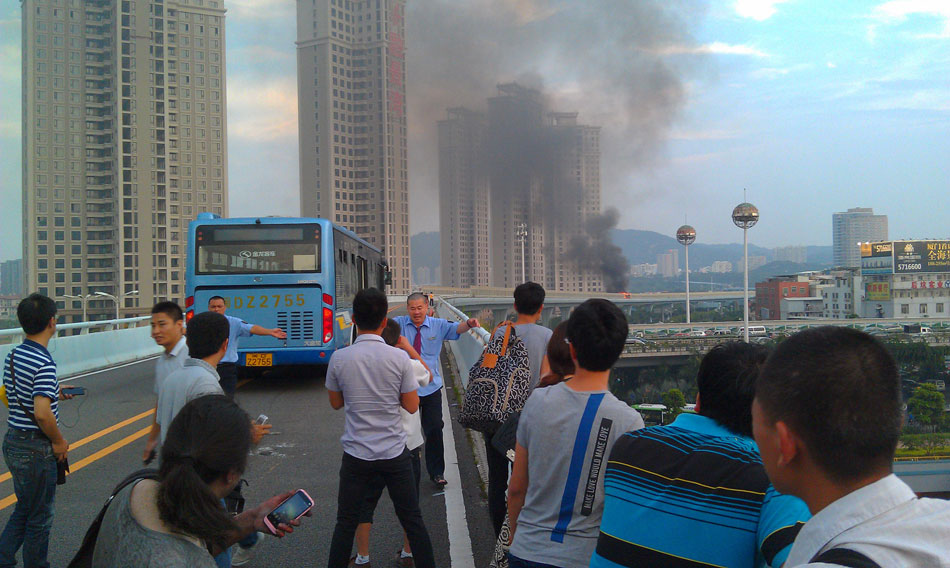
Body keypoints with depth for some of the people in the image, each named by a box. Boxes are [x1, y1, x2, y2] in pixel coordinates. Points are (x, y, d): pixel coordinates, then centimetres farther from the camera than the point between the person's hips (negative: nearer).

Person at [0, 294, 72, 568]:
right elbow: (42, 413, -31)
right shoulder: (44, 363, -23)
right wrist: (59, 441, -16)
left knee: (24, 509, 23)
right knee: (39, 518, 9)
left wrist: (53, 394, 22)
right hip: (35, 449, -8)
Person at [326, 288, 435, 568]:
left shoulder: (339, 358, -9)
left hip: (356, 454, 0)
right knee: (412, 519, 13)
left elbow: (335, 403, 5)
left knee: (346, 523, 12)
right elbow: (412, 406, -3)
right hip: (395, 453, 0)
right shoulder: (399, 358, -11)